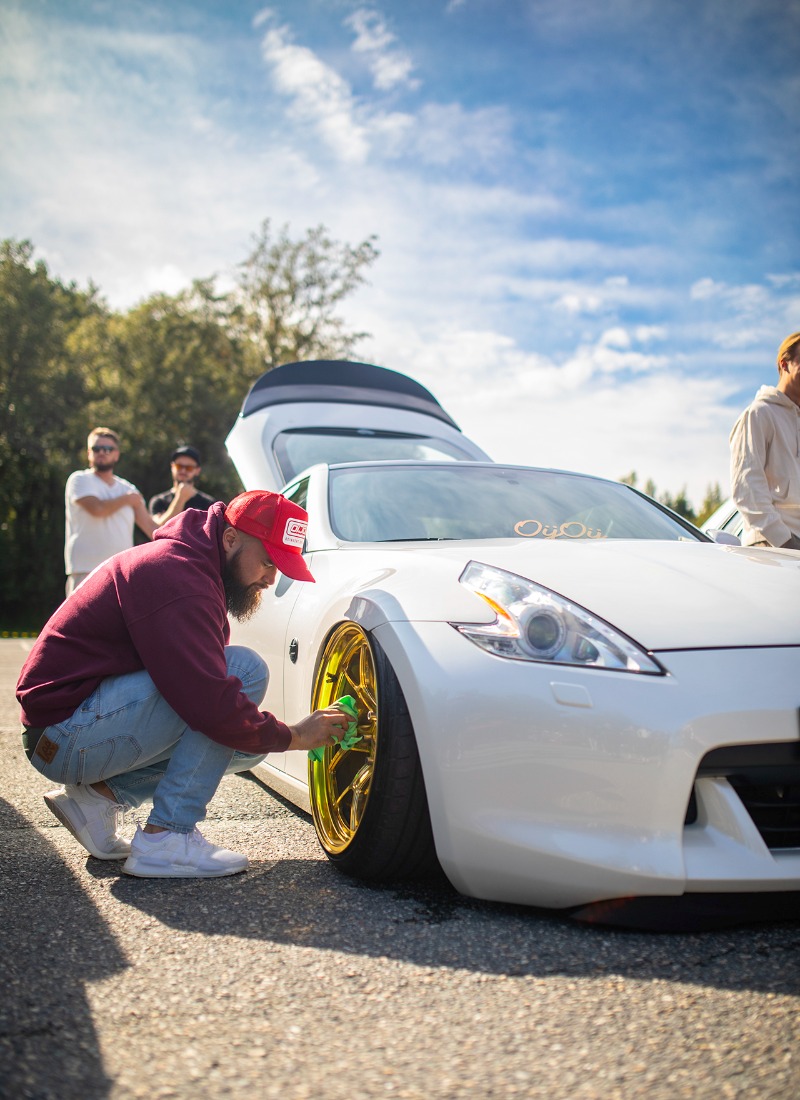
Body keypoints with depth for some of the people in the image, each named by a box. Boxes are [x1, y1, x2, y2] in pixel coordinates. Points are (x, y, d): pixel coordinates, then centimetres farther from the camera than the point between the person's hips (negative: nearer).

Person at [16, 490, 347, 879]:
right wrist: (292, 736, -14)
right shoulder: (176, 576, -21)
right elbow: (209, 701, -28)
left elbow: (199, 677, 15)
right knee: (245, 669, -20)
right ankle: (165, 839, -16)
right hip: (67, 737, -10)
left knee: (249, 740, 9)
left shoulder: (192, 562, 12)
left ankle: (100, 794, 7)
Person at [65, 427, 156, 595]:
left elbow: (149, 526, 11)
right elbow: (97, 508, -16)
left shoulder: (128, 489, 17)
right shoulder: (80, 479, 2)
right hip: (86, 571, -5)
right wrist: (126, 499, 1)